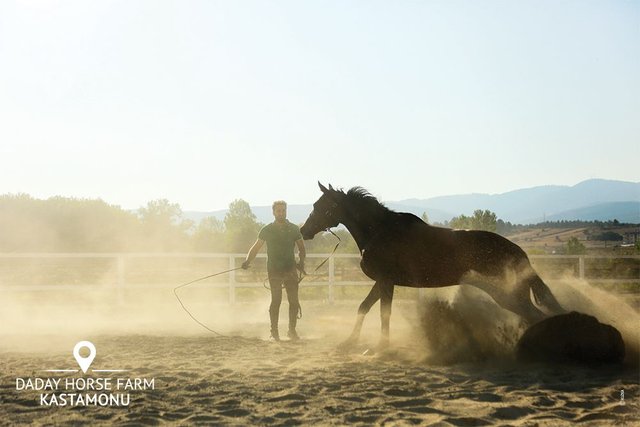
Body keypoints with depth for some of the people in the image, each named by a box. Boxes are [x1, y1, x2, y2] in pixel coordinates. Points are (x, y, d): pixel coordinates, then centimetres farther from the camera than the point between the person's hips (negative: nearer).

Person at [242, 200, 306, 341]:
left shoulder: (294, 229, 4)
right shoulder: (267, 230, 1)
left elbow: (301, 248, 14)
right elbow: (256, 247, 4)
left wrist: (301, 261, -3)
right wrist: (248, 260, -12)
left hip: (290, 270, 2)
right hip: (274, 270, -2)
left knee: (294, 301, -1)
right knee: (276, 300, -6)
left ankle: (292, 330, 11)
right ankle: (274, 331, 2)